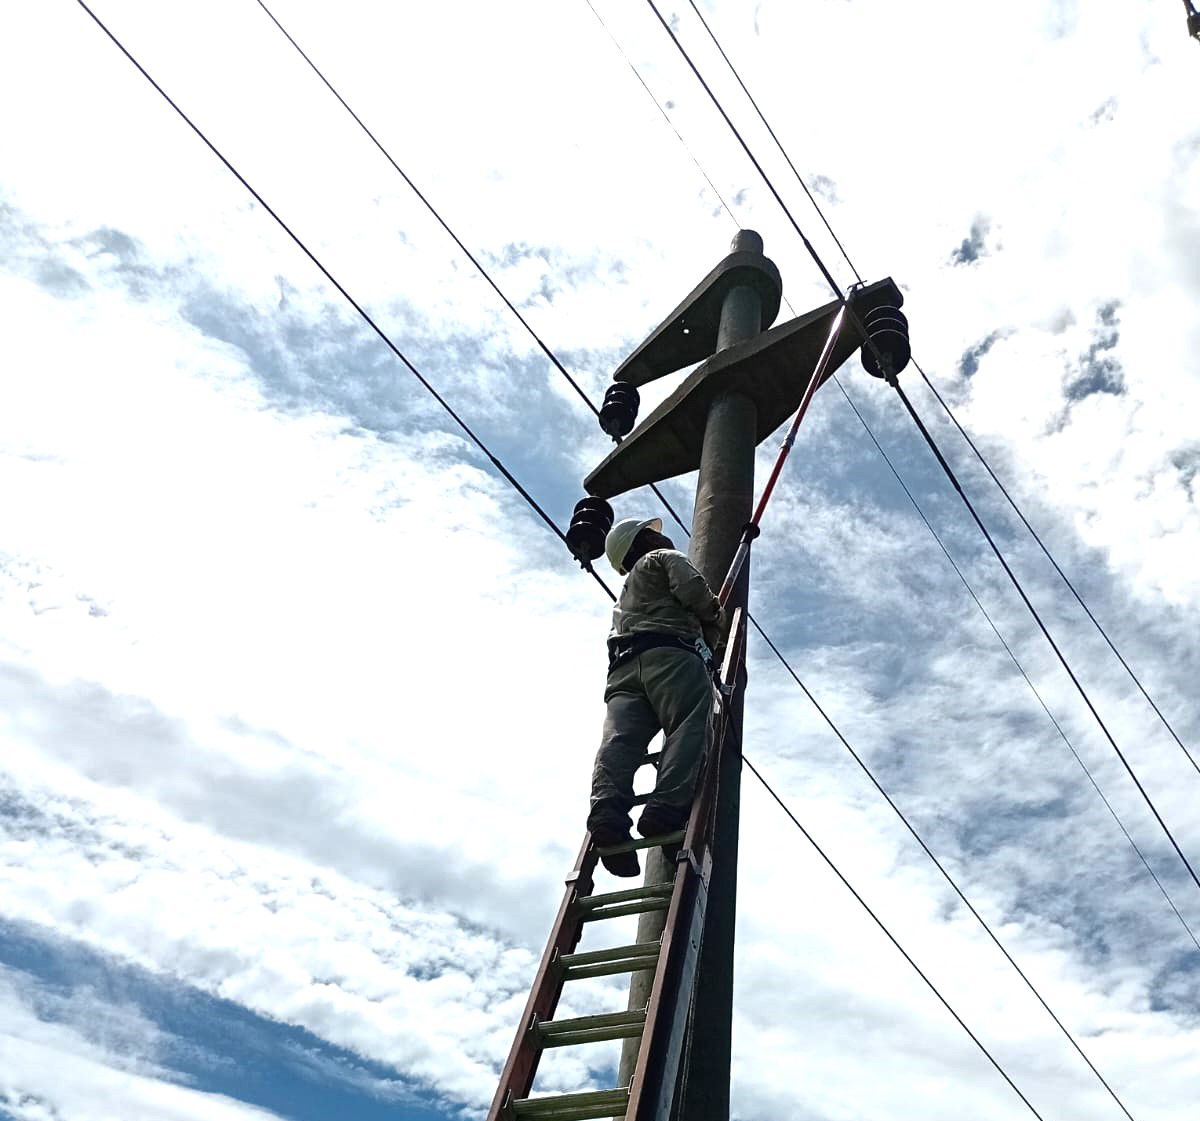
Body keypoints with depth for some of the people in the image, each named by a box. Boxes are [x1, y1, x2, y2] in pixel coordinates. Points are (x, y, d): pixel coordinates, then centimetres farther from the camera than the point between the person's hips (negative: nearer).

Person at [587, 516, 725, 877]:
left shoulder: (624, 594, 45)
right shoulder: (664, 558, 20)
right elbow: (694, 591, 3)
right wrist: (715, 617, 19)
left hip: (623, 667, 6)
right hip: (671, 656, -5)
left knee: (619, 740, -19)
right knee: (687, 732, -20)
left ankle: (607, 813, -43)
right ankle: (666, 809, -43)